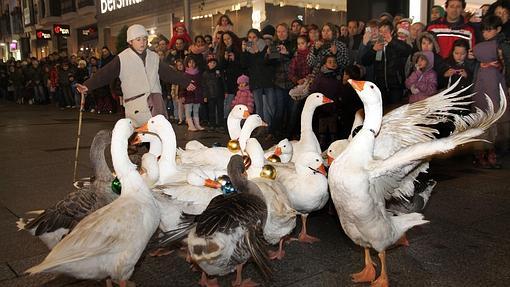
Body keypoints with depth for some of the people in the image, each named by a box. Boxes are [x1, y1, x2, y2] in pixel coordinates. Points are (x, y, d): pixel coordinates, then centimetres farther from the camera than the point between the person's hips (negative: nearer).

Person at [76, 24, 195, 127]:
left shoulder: (154, 57, 15)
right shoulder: (122, 58, 1)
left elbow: (168, 73, 24)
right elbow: (105, 74, -5)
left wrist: (186, 83, 28)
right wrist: (87, 85, -17)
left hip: (156, 102, 4)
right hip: (136, 105, -4)